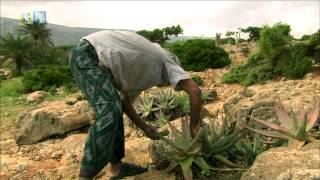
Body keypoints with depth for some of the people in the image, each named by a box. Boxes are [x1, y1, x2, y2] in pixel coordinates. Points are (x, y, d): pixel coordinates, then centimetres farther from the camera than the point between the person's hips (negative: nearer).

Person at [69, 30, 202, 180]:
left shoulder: (143, 73, 27)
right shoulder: (166, 61, 4)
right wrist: (194, 127, 0)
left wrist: (145, 127, 23)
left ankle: (116, 166, 21)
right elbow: (195, 91, -9)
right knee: (109, 114, -19)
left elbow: (125, 101, 27)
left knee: (113, 111, 13)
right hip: (87, 54, -10)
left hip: (91, 56, 10)